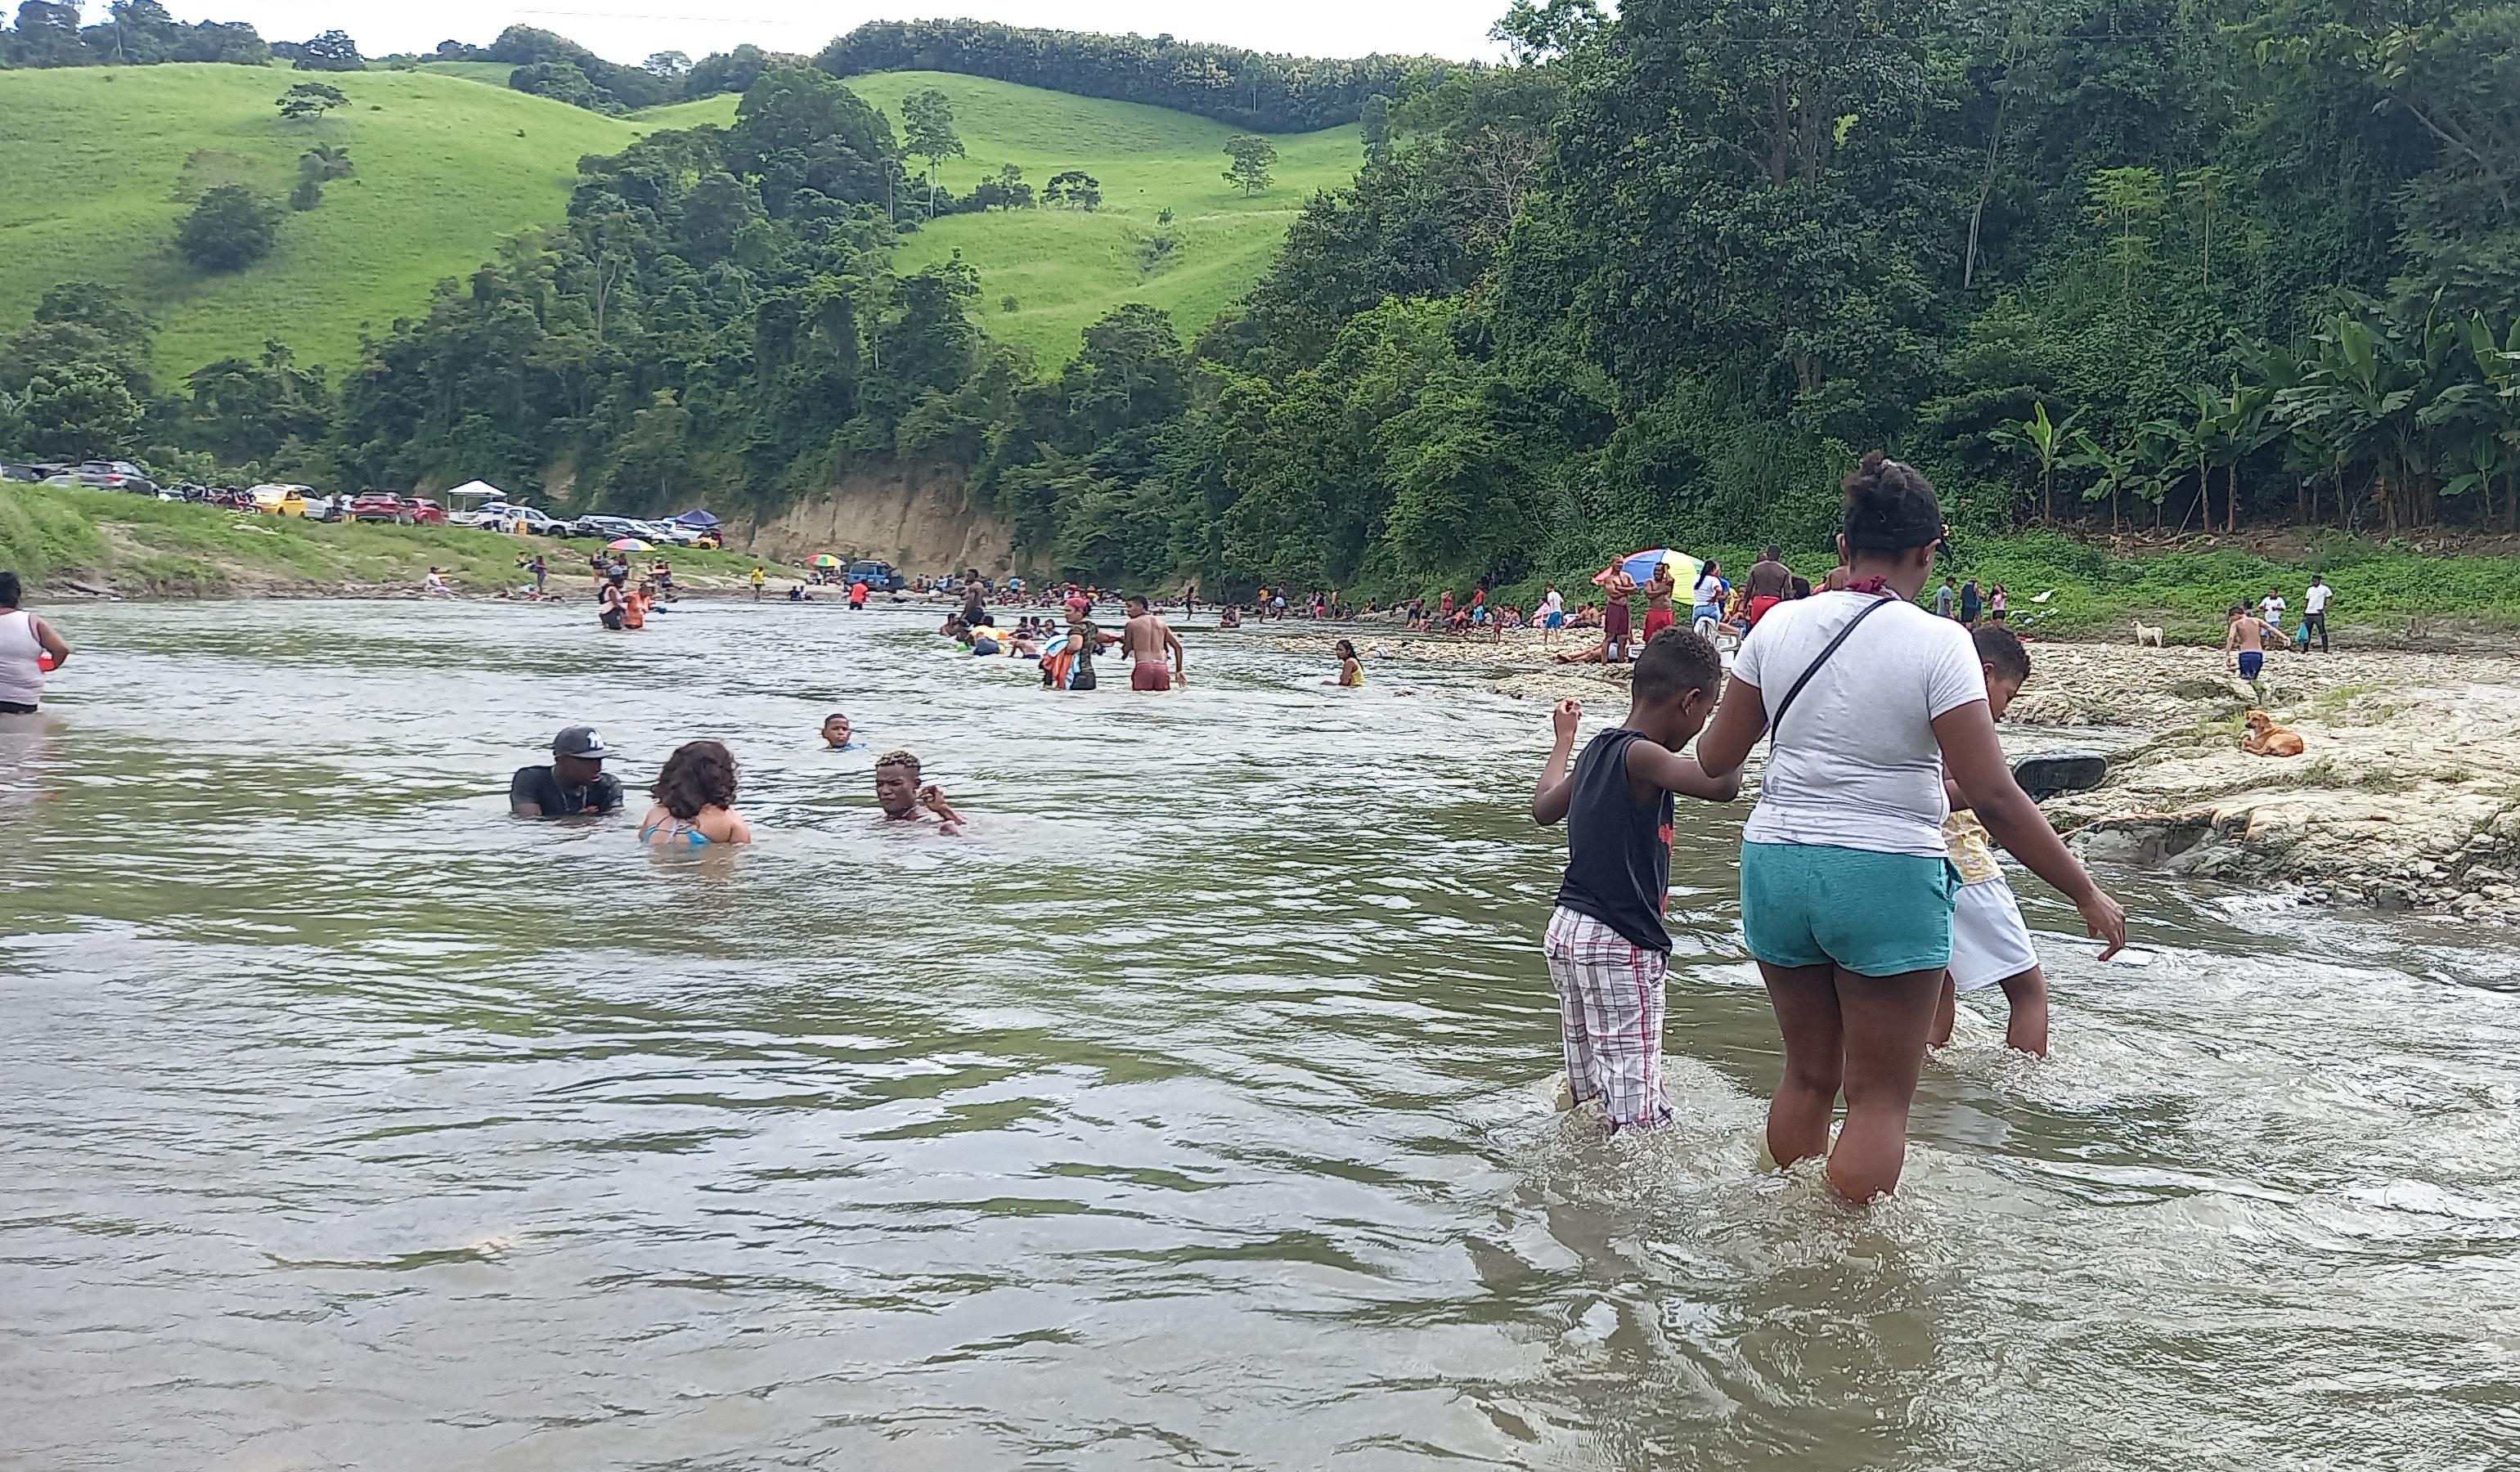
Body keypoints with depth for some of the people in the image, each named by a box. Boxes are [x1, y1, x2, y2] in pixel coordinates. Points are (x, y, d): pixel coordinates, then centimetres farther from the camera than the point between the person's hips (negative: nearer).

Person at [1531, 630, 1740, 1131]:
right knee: (1635, 1112, -8)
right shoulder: (1641, 756, -17)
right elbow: (1722, 785, -33)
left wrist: (1564, 737, 41)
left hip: (1567, 929, 10)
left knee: (1591, 1089, 18)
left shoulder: (1597, 749, 10)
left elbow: (1544, 808, 27)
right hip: (1618, 944, -9)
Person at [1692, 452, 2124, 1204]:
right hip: (1885, 878, -5)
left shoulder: (1780, 626, 1)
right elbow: (1993, 797, -15)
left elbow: (1715, 760, 7)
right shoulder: (1937, 643, -12)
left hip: (1777, 862, 5)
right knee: (1880, 1098, 7)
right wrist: (2087, 894, -7)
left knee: (1808, 1075, 21)